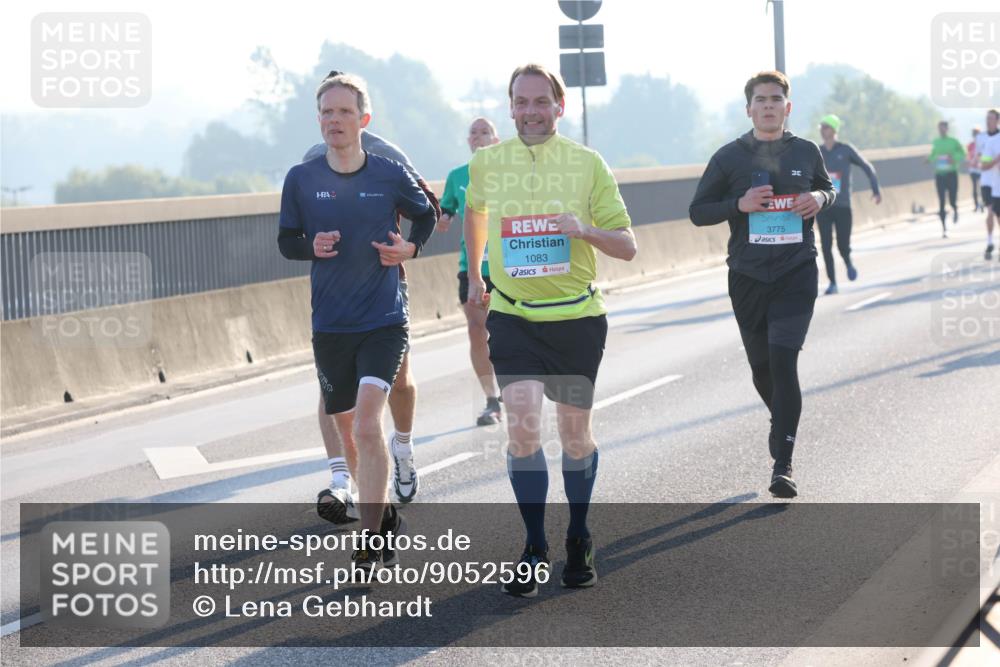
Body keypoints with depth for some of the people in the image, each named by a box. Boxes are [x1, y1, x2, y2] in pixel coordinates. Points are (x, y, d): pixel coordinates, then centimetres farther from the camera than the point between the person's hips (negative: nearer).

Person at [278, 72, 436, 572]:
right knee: (354, 427, 12)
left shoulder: (390, 175, -2)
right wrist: (312, 247, -12)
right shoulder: (301, 179, 0)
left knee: (367, 423, -19)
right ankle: (385, 515, 35)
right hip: (330, 325, 3)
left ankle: (370, 541, -13)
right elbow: (286, 241, 9)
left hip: (384, 320, -3)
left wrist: (411, 246, -2)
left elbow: (426, 214, 16)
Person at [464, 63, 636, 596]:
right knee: (522, 425, -17)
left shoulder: (587, 163, -4)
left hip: (577, 317, 0)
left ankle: (579, 540, 30)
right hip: (512, 316, 0)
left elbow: (626, 247, -3)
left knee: (575, 436, 8)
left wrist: (584, 230, -22)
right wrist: (474, 274, 29)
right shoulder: (486, 162, 1)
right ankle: (534, 549, -6)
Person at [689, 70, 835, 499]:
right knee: (761, 366, 11)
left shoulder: (806, 152, 6)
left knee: (783, 358, -16)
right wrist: (740, 204, -14)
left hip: (797, 274, -1)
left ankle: (783, 463, -15)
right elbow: (698, 211, 3)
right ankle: (782, 424, 44)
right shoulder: (729, 157, 1)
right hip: (748, 275, 1)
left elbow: (828, 189, 23)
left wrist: (820, 198, -2)